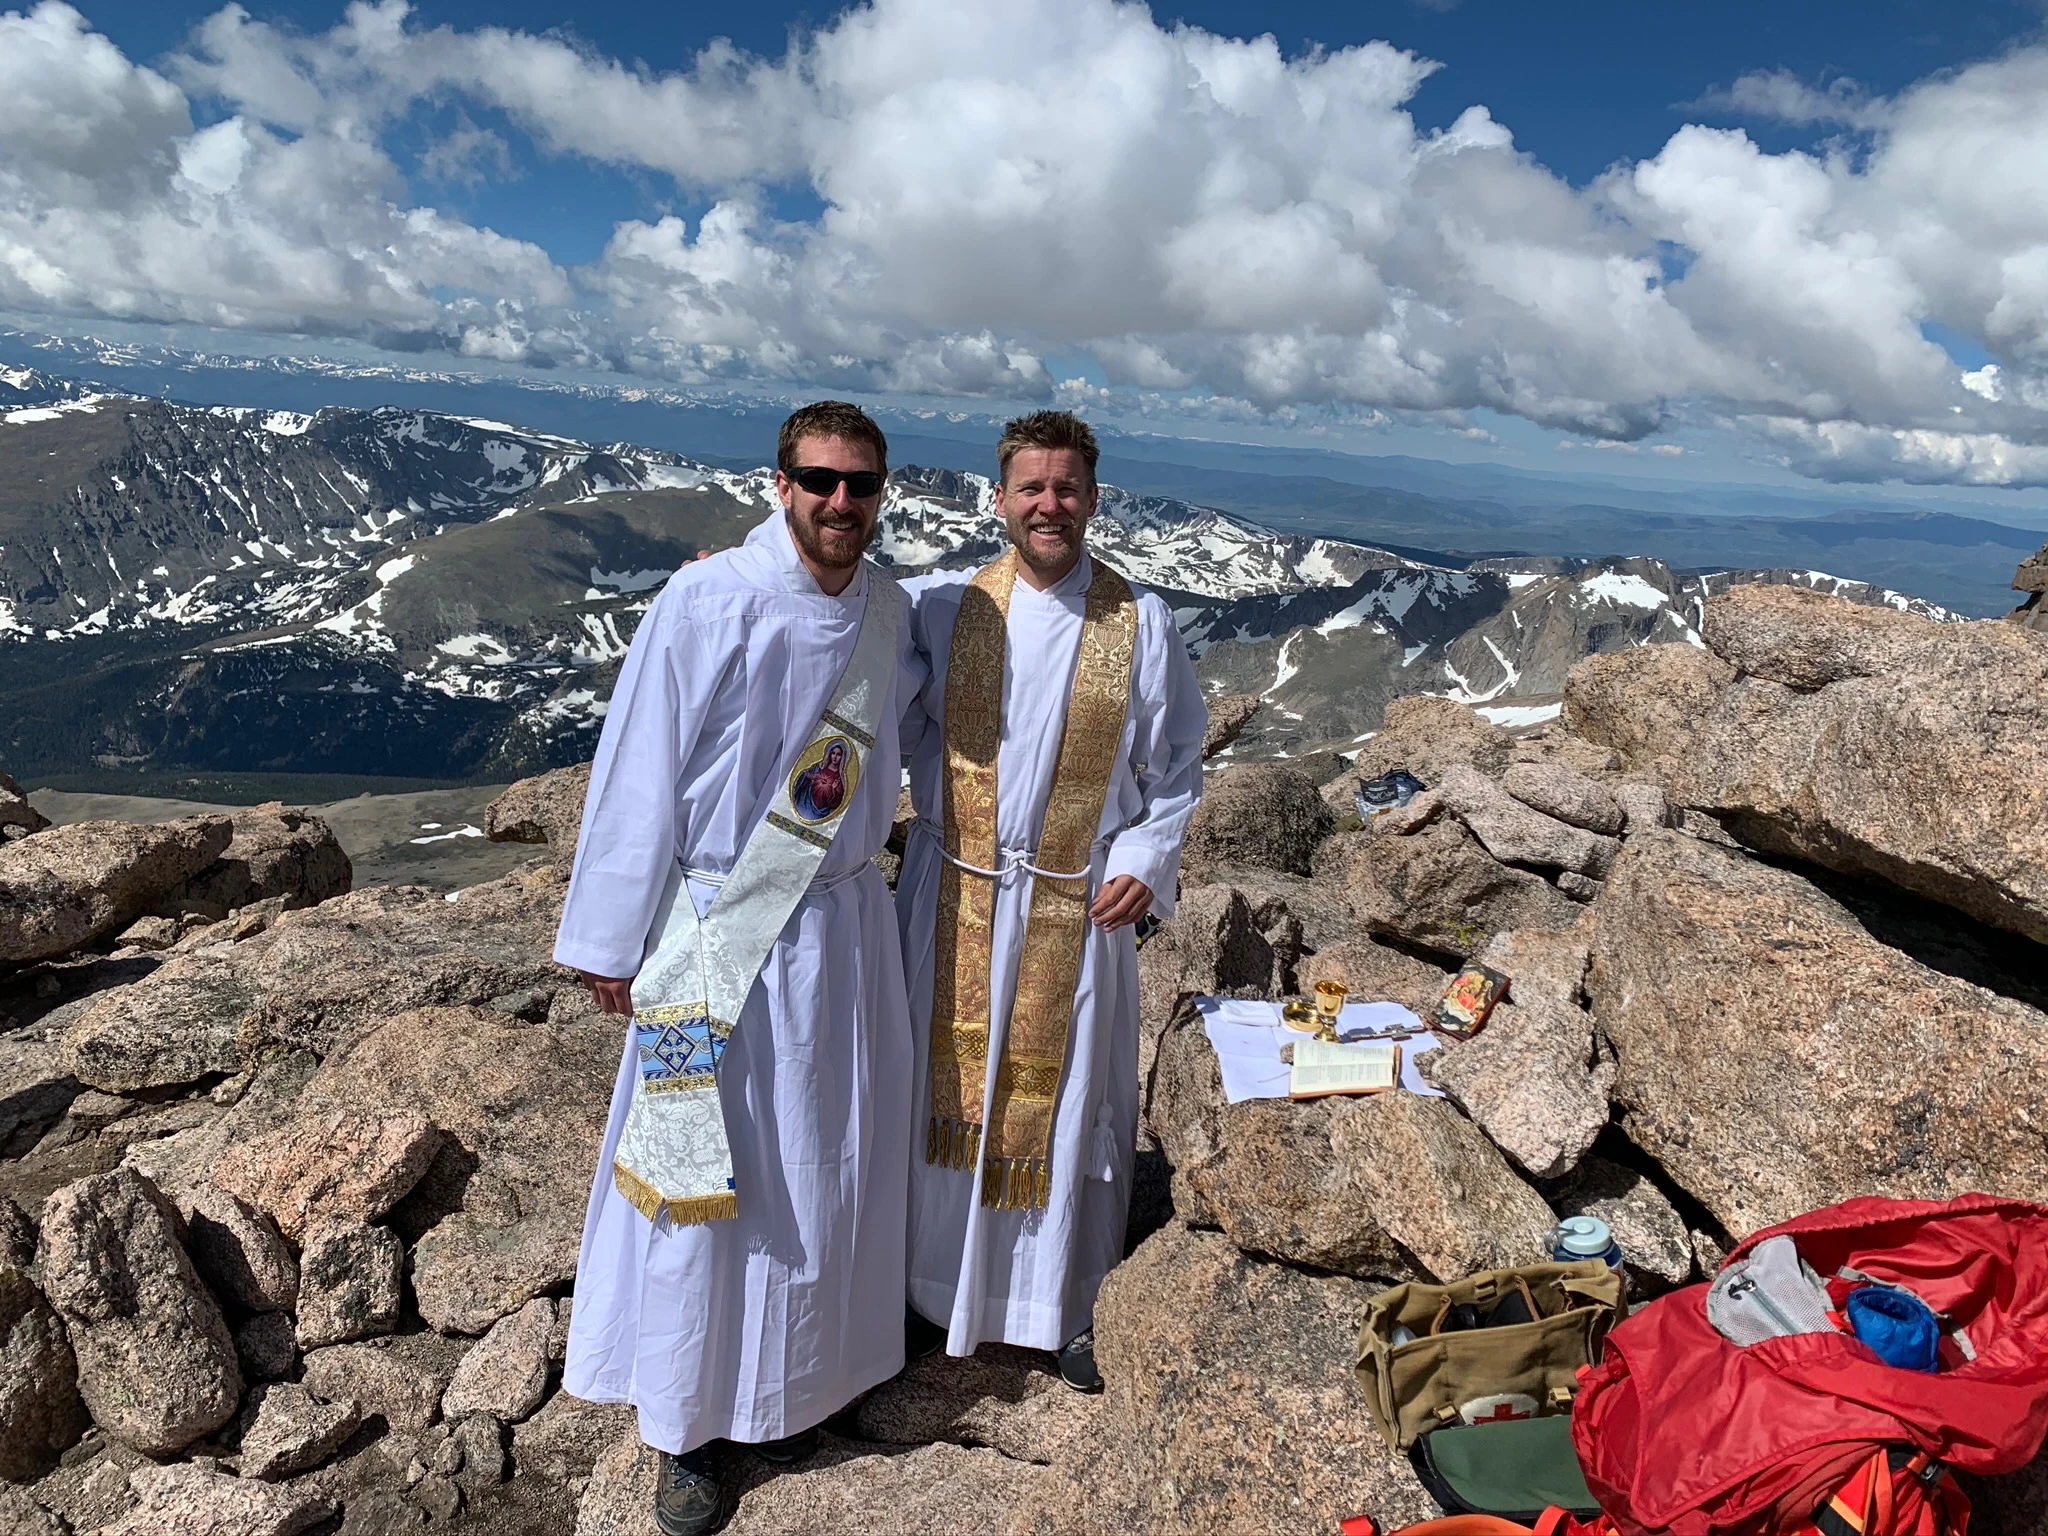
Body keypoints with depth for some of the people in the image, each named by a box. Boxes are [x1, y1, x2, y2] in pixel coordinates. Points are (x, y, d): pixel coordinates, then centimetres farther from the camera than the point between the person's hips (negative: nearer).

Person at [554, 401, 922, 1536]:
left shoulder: (891, 614, 1)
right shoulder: (706, 604, -15)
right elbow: (638, 777, -11)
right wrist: (610, 944, -7)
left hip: (843, 928, 5)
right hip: (718, 934, -5)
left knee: (823, 1169, 15)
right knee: (697, 1179, 7)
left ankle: (785, 1383, 39)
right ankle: (682, 1426, 27)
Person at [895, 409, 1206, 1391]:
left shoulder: (1139, 626, -3)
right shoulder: (945, 610, -1)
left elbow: (1176, 762, 3)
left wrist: (1149, 861, -9)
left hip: (1079, 905, -1)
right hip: (956, 897, 1)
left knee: (1068, 1102, 10)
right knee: (952, 1084, 12)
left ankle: (1072, 1310, 29)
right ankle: (941, 1285, 33)